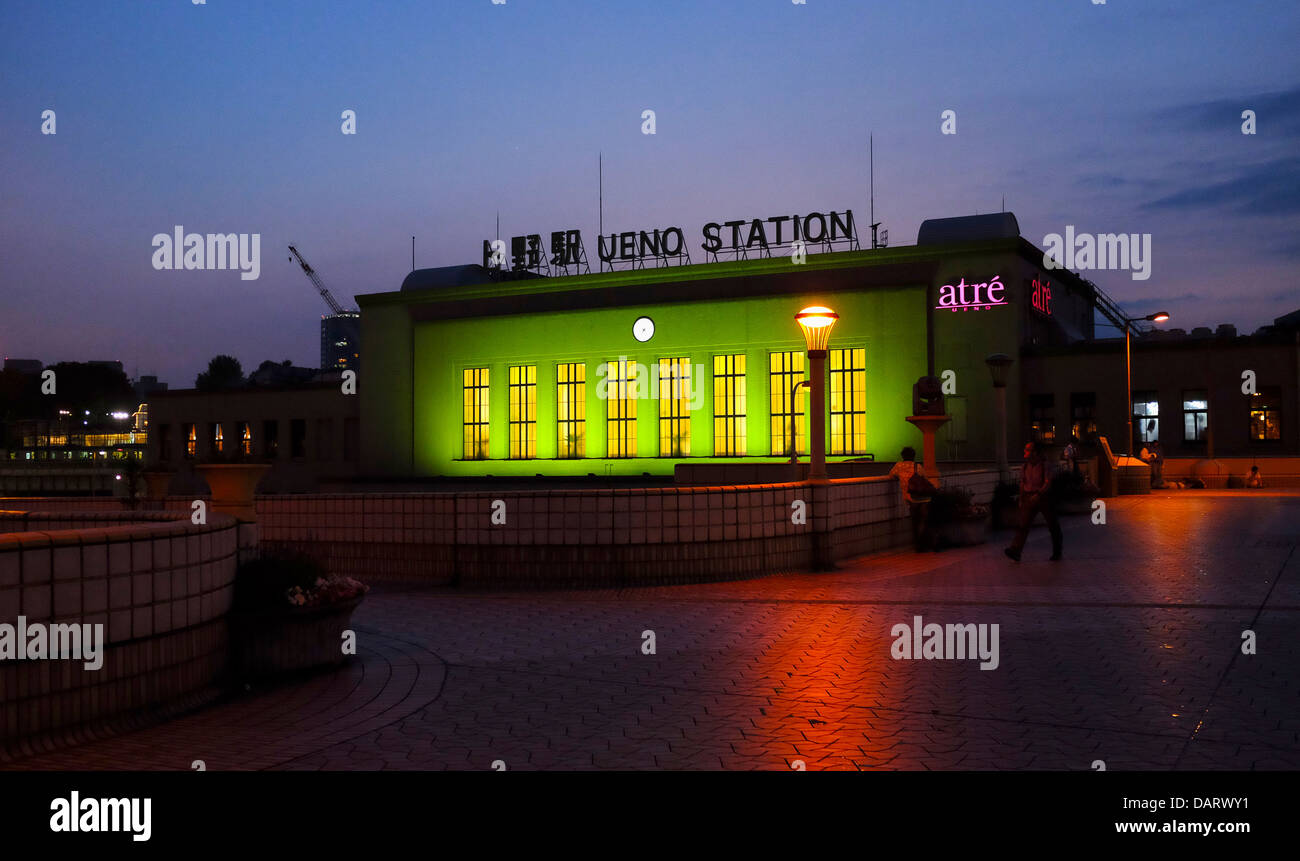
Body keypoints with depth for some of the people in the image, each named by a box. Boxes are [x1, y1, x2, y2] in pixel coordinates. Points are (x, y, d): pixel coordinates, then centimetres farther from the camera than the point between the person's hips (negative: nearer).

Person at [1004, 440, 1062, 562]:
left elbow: (1047, 483, -17)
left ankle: (1057, 552, 22)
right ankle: (1015, 551, -19)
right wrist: (1021, 500, 18)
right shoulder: (1024, 467, 9)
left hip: (1044, 498, -4)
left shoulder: (1045, 465, -8)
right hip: (1029, 498, 4)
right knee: (1023, 524, -10)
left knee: (1053, 526, 6)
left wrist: (1038, 494, -30)